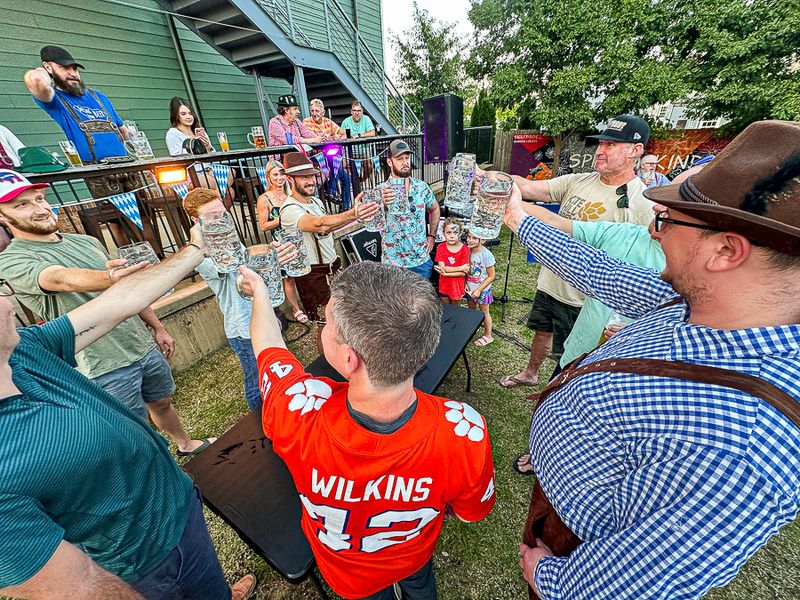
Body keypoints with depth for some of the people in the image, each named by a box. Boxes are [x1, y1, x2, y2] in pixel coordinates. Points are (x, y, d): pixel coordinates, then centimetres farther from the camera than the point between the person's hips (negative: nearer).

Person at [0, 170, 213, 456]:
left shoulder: (87, 241, 8)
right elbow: (61, 279, -35)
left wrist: (158, 328, 15)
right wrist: (108, 278, -56)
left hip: (145, 346, 6)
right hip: (106, 367, -6)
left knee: (161, 402, 23)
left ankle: (187, 444, 46)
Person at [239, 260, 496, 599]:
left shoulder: (298, 411, -46)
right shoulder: (464, 431, -44)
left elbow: (267, 342, -22)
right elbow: (471, 511, -20)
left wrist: (259, 289, -1)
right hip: (415, 555, 1)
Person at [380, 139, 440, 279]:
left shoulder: (422, 187, 2)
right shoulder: (383, 191, -11)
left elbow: (434, 209, 19)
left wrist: (432, 236, 9)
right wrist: (382, 203, -47)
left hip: (422, 259, 4)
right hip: (394, 263, -3)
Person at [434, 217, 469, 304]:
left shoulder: (464, 250, -15)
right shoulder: (440, 248, -11)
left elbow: (463, 273, -17)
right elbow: (442, 268, -18)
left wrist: (446, 274, -23)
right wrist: (461, 268, -22)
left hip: (457, 286, -1)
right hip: (444, 285, 2)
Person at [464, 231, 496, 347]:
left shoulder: (486, 254, -24)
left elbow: (491, 276, -17)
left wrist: (479, 290, -17)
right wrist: (465, 283, -11)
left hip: (482, 290, -4)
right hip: (470, 288, 4)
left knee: (484, 312, 12)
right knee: (471, 310, 21)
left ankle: (488, 336, 31)